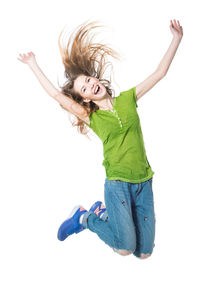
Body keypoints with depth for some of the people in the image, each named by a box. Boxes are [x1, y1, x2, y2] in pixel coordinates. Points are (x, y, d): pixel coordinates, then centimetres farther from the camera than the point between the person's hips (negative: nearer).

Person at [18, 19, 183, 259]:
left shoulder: (127, 99, 8)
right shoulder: (91, 118, 1)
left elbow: (160, 72, 9)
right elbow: (56, 94, -4)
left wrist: (177, 39, 5)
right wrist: (33, 65, 1)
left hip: (144, 182, 4)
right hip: (118, 183, -3)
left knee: (144, 252, 4)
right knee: (125, 248, -14)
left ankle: (105, 211, 27)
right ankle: (85, 218, 13)